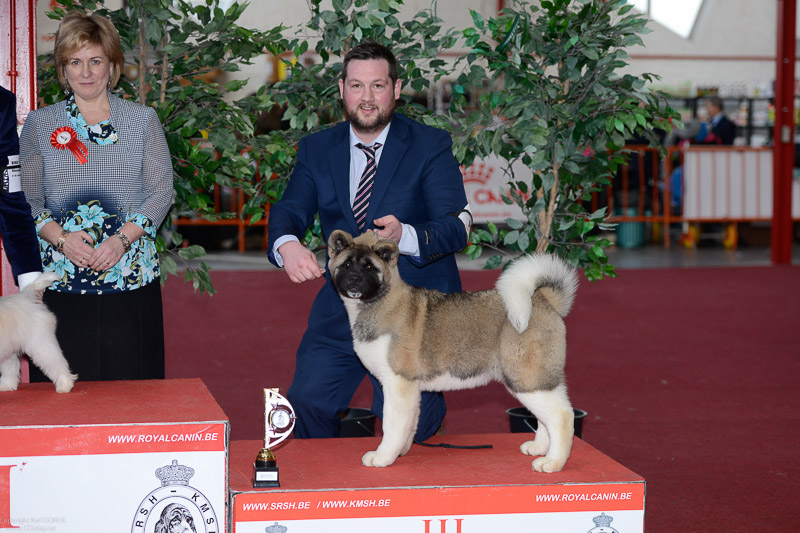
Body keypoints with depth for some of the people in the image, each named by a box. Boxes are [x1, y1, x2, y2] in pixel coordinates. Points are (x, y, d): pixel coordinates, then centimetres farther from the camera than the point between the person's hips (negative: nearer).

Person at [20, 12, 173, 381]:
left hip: (130, 279, 0)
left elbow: (161, 191, 3)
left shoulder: (143, 120, 8)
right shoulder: (39, 124, 9)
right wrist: (61, 238, -11)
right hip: (61, 281, 0)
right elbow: (25, 198, 6)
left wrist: (122, 239, -11)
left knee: (131, 385, 0)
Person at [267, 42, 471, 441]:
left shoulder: (431, 146, -5)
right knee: (307, 401, -4)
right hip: (341, 310, 4)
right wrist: (287, 245, -29)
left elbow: (456, 226, -14)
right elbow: (289, 212, -3)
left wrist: (404, 235, -37)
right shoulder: (316, 149, 7)